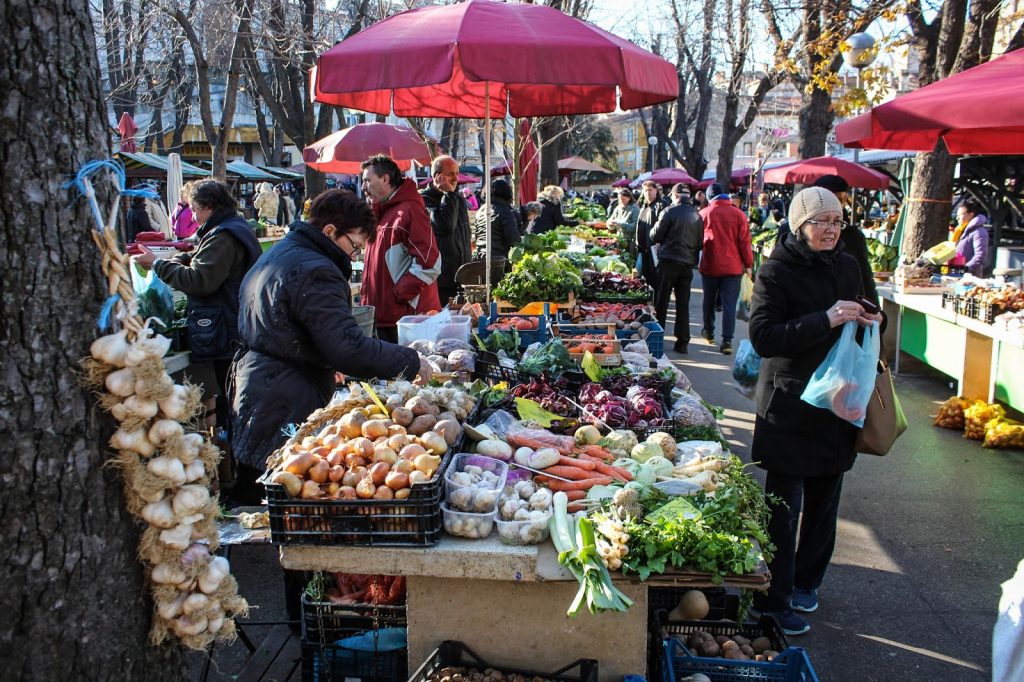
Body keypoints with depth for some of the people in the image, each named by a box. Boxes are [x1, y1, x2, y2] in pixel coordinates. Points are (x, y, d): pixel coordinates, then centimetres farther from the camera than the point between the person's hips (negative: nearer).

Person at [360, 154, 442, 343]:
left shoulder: (409, 210, -12)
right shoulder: (380, 212, 17)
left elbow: (429, 264, -21)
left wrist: (398, 294, -18)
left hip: (405, 316, -9)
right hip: (382, 316, 9)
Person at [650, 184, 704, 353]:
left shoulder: (670, 212, -10)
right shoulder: (697, 215, 3)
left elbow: (655, 236, -5)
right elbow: (701, 242, 9)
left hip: (669, 261, -4)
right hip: (688, 263, 4)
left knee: (661, 301, 5)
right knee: (683, 304, 9)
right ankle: (682, 342, 11)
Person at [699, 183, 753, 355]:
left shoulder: (704, 214, -3)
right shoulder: (738, 214, -5)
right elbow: (744, 241, -4)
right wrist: (748, 264, 4)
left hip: (710, 266, 1)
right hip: (732, 267, -1)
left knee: (709, 301, 19)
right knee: (729, 304, -1)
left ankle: (709, 332, 32)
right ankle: (727, 341, -8)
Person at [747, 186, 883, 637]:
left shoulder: (847, 266, 8)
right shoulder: (776, 272, -11)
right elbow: (763, 336, -20)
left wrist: (868, 322, -1)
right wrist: (826, 319, -26)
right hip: (789, 406, -6)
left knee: (824, 500, 15)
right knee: (784, 506, -2)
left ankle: (806, 582, 32)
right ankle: (774, 599, 10)